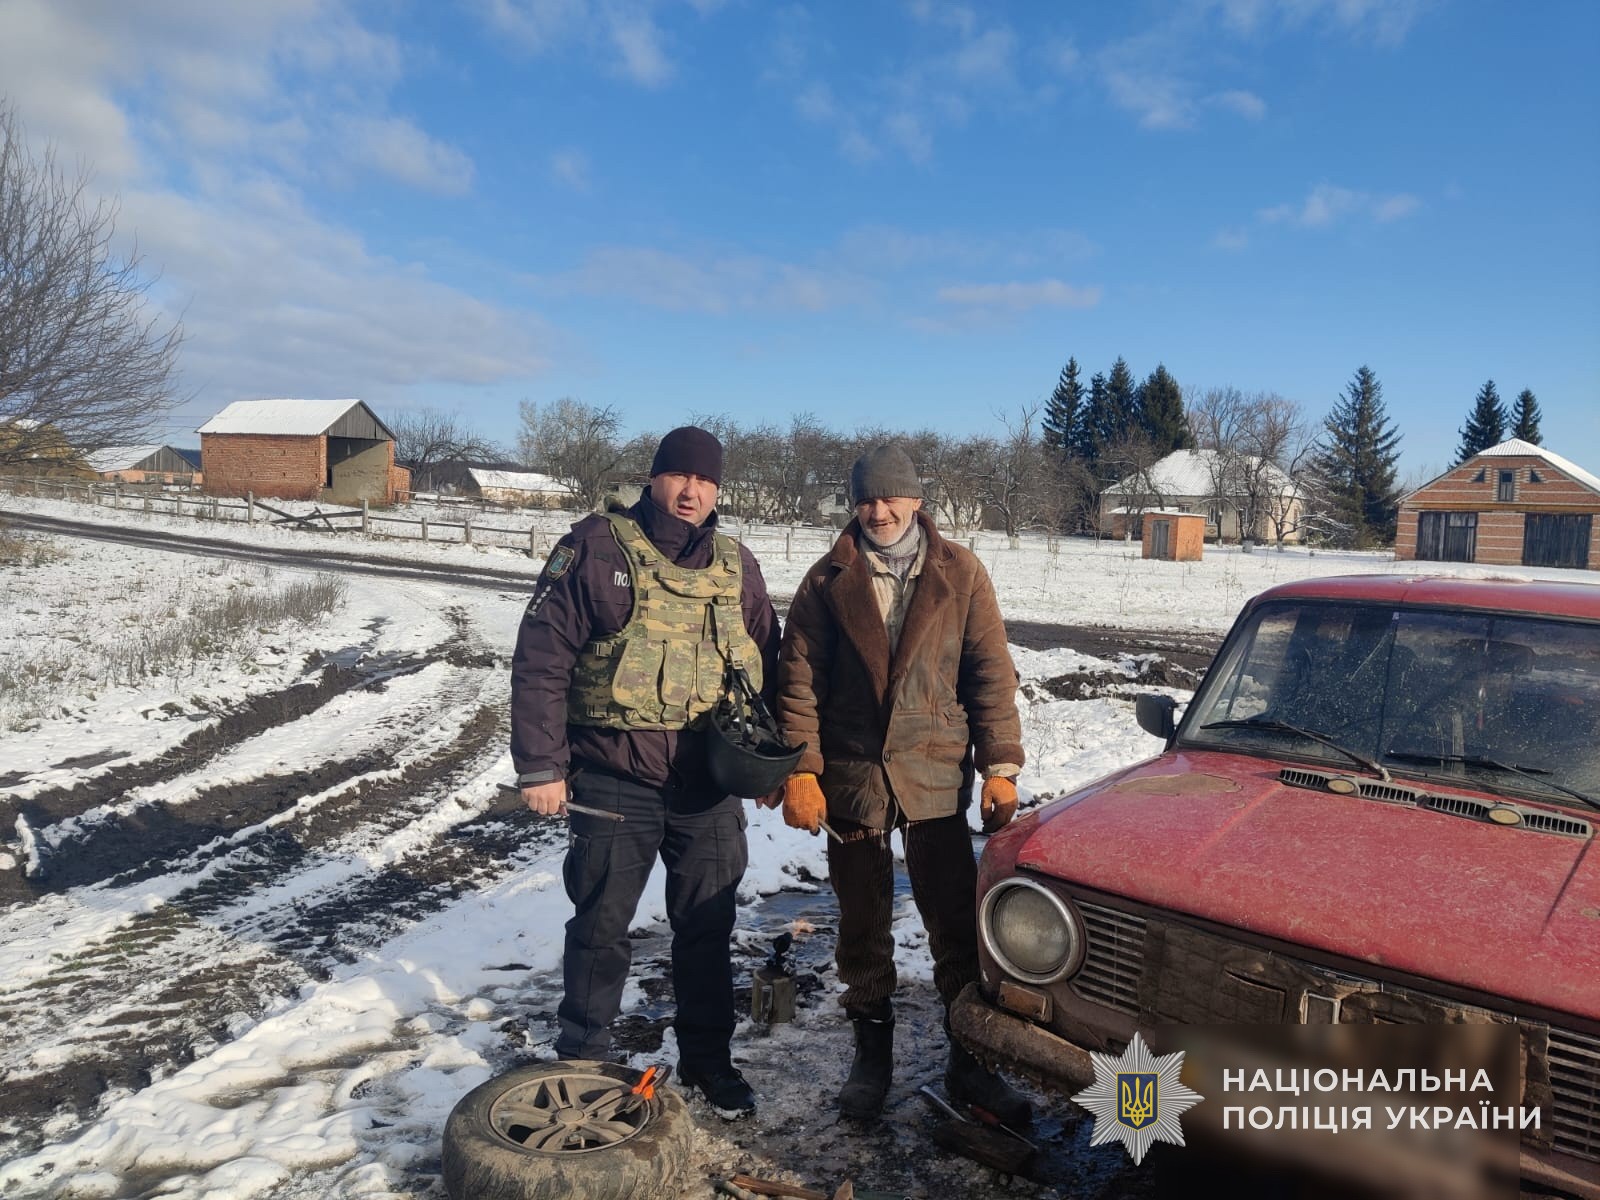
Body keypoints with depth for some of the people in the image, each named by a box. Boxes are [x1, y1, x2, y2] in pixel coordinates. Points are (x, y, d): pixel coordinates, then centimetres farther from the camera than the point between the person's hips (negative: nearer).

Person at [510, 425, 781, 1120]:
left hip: (709, 785, 4)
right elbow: (540, 659, -9)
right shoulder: (597, 548, -7)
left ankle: (707, 1058, 32)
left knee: (707, 929, 14)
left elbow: (766, 665, 15)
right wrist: (540, 767, -12)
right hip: (613, 783, -3)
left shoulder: (736, 566, 7)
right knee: (600, 928, 11)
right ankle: (581, 1060, 30)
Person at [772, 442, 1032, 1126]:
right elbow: (798, 679, 0)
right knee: (862, 927, 13)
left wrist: (1000, 766, -4)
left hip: (936, 778, 0)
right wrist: (799, 770, -8)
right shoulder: (828, 579, 2)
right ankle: (872, 1054, 31)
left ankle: (970, 1064, 22)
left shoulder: (960, 574, 2)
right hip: (851, 779, 1)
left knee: (957, 927, 5)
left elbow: (990, 673, 2)